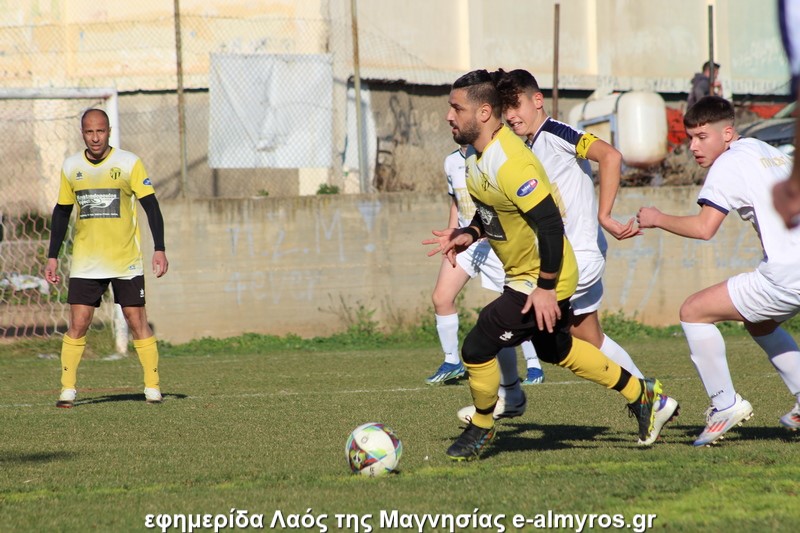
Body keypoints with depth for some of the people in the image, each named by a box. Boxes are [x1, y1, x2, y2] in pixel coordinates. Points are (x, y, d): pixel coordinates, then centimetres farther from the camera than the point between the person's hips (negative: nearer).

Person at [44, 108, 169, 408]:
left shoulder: (129, 163, -6)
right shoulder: (71, 167, 4)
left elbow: (151, 206, -4)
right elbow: (61, 213, 13)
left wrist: (159, 250, -12)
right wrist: (52, 257, 10)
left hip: (126, 261, -2)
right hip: (85, 264, 2)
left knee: (137, 323, -2)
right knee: (77, 325, -5)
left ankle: (152, 388, 6)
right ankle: (68, 389, 1)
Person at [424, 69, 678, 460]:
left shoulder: (509, 164, -30)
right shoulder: (477, 155, 1)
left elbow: (550, 223, -30)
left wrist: (546, 288, -26)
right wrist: (470, 234, -1)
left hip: (543, 282, -10)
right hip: (523, 276, 10)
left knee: (476, 349, -8)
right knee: (557, 351, 26)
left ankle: (480, 429, 17)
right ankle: (644, 397, 38)